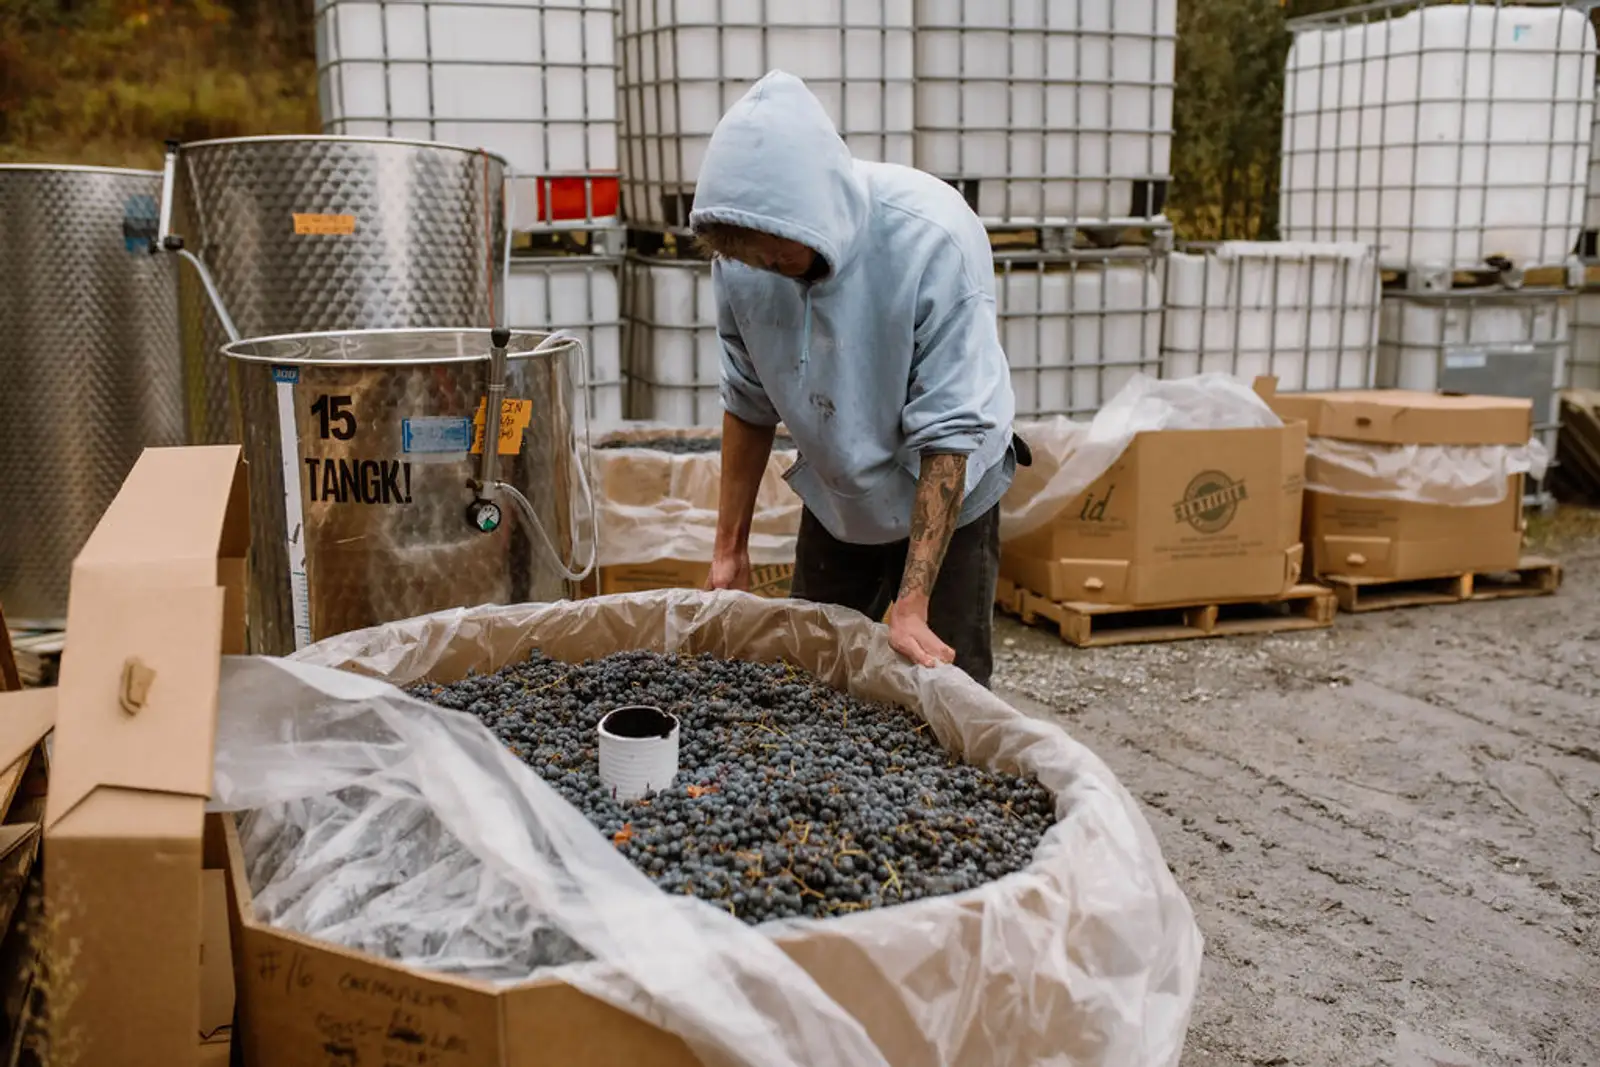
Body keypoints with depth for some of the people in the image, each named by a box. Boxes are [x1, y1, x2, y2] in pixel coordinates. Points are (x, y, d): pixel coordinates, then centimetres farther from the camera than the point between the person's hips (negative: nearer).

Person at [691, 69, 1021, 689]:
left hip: (945, 497, -4)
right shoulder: (741, 250, -18)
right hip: (834, 498, 4)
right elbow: (749, 403, -3)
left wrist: (912, 607, -29)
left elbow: (950, 431, -28)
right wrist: (730, 548, 0)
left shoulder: (934, 239, -32)